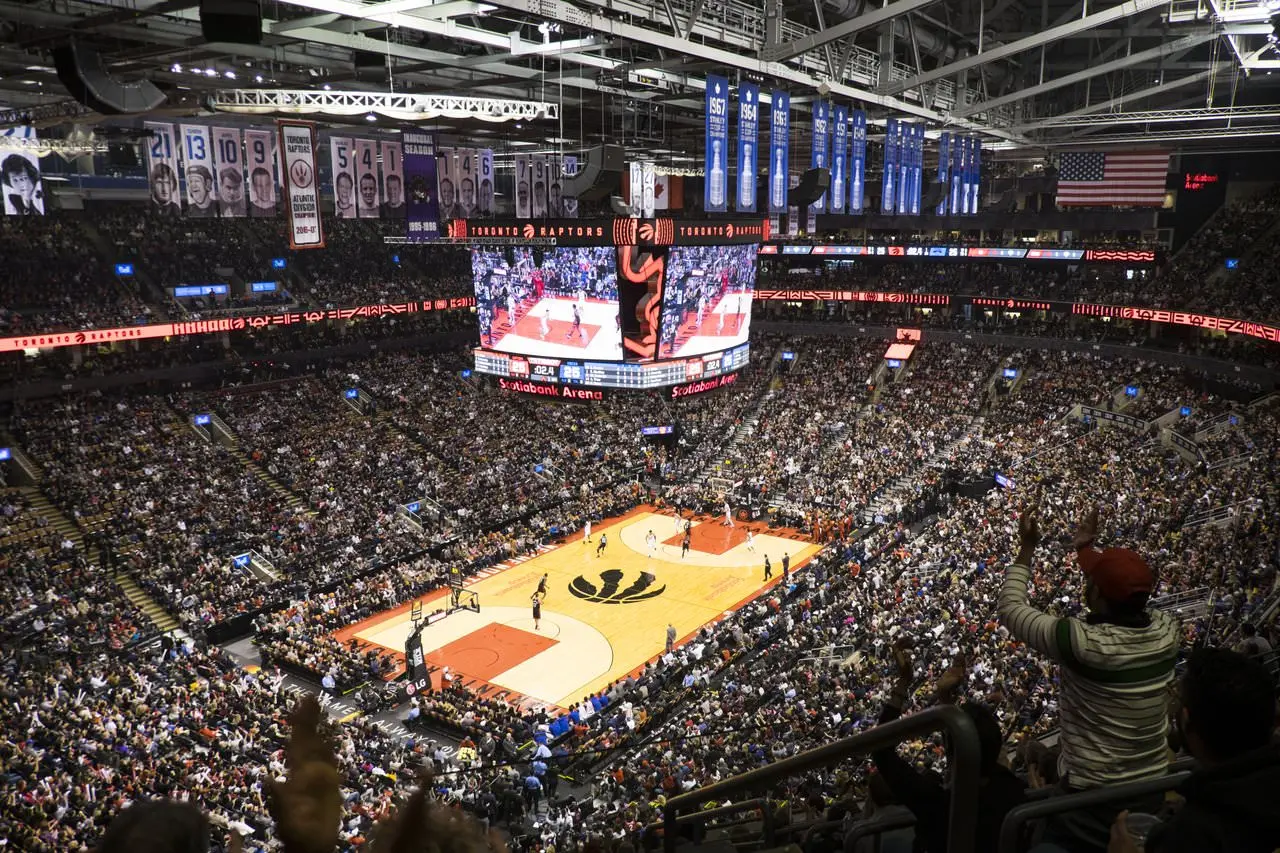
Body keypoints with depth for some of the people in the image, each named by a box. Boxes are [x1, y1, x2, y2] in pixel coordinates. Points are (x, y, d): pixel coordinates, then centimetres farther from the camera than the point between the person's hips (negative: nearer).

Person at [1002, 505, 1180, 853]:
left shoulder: (1082, 642, -28)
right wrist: (1086, 550, 14)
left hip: (1093, 797, -6)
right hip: (1154, 790, 6)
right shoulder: (1166, 631, -11)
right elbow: (1124, 595, 12)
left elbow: (1010, 608, -13)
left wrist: (1027, 549, -6)